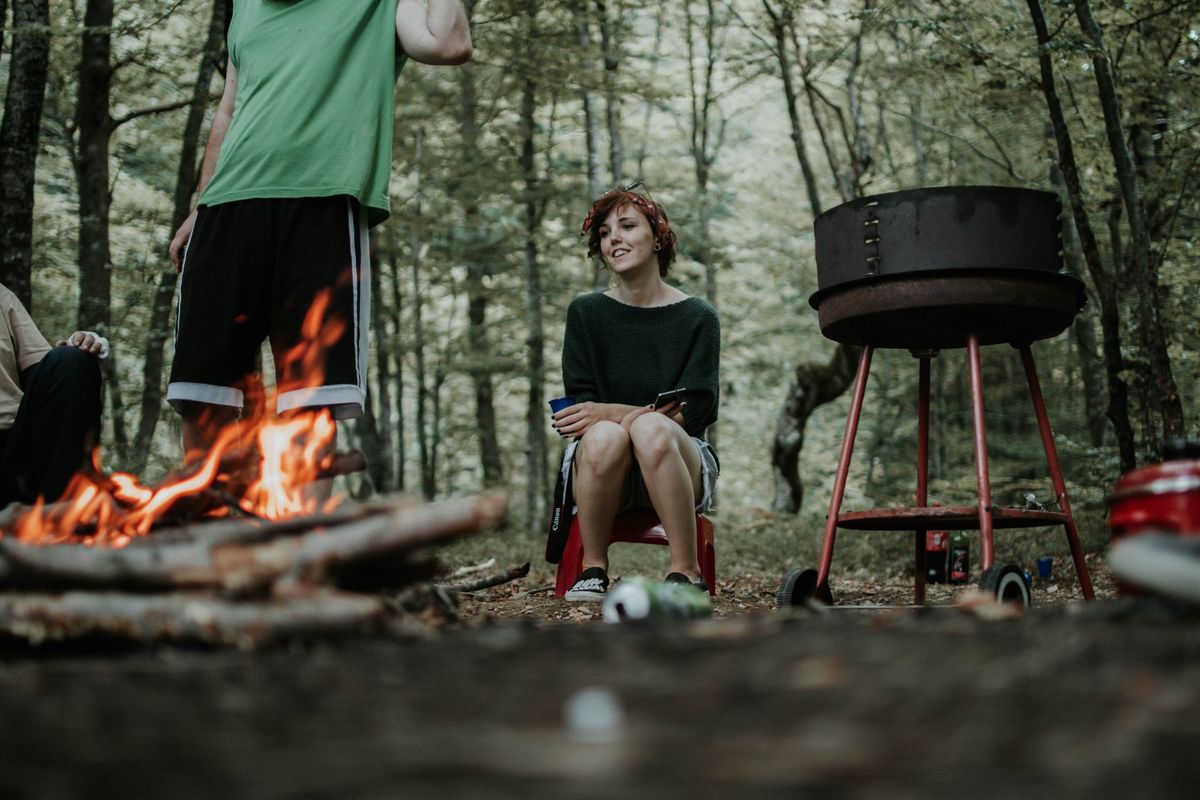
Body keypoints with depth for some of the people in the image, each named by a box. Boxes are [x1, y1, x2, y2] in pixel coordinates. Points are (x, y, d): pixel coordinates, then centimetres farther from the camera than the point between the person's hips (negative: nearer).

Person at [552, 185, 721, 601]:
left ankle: (686, 572, -28)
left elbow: (690, 412, -9)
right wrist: (614, 418, -22)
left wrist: (611, 411, -23)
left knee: (651, 430, -36)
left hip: (679, 466, -1)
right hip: (602, 469, 1)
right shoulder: (586, 313, 7)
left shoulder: (697, 317, 1)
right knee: (604, 436, -35)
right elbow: (580, 405, 0)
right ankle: (593, 568, -17)